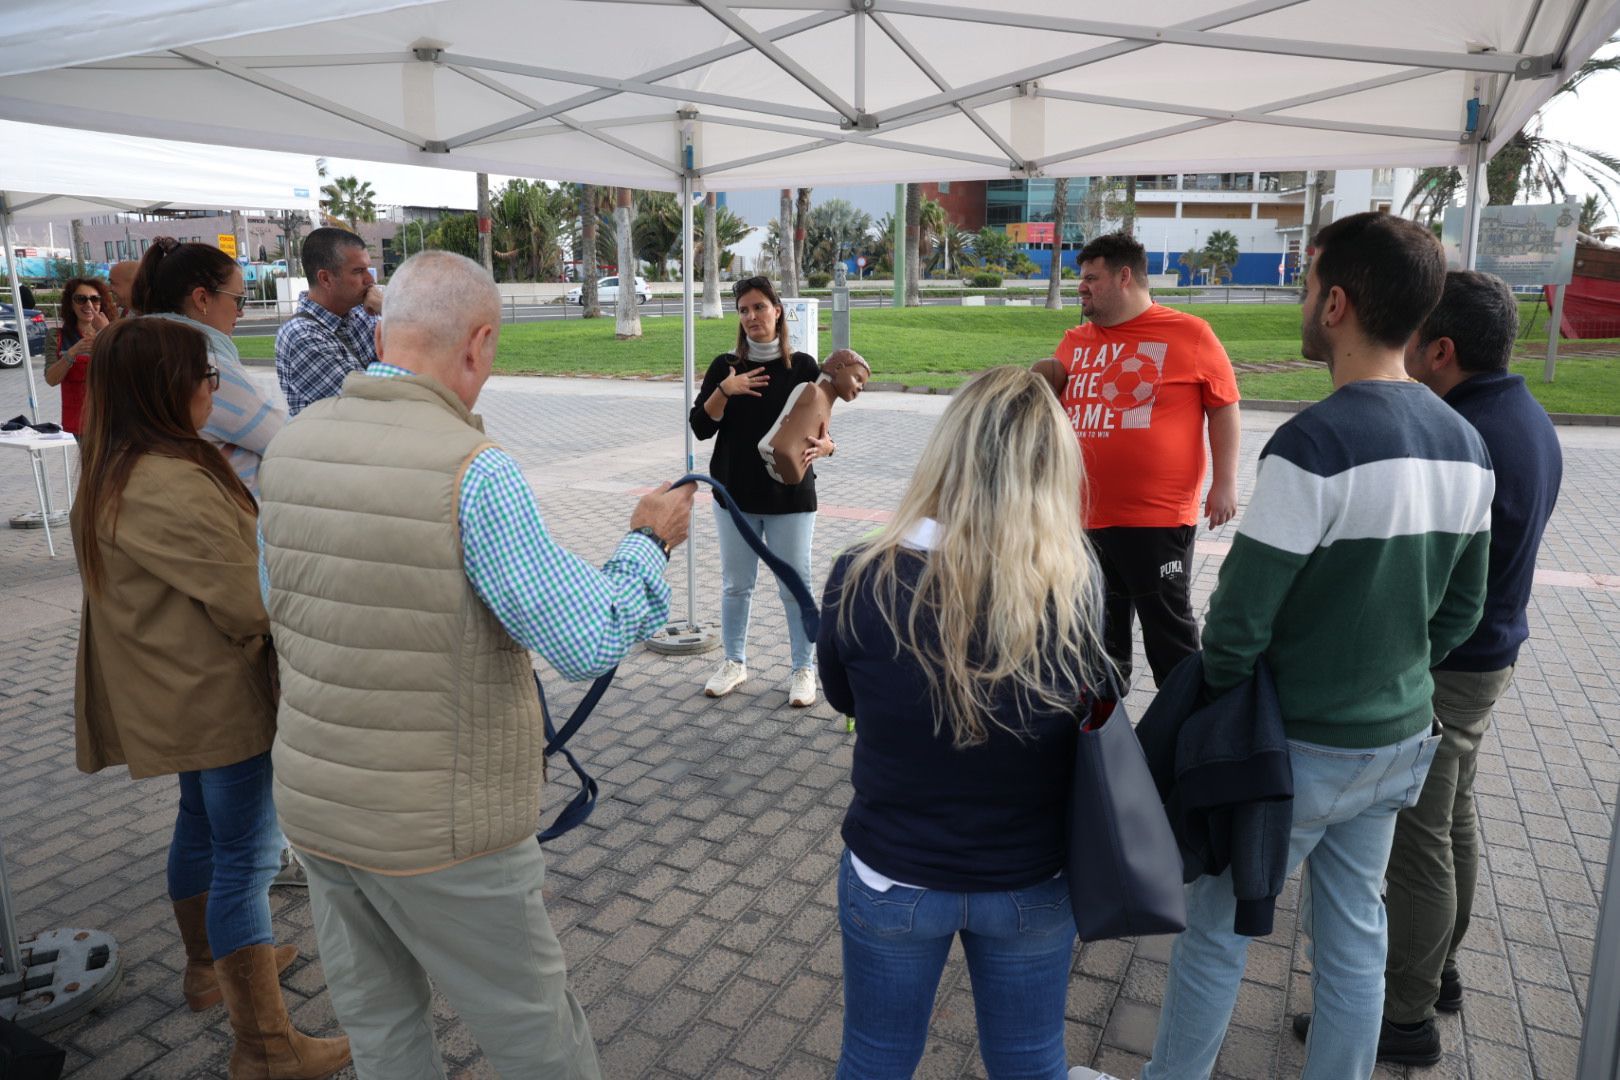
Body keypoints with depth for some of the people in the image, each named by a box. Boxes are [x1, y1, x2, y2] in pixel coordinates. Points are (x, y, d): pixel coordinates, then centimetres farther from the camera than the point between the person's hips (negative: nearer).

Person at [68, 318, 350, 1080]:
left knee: (202, 822, 25)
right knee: (246, 855, -1)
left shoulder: (112, 473, 6)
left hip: (172, 694, 10)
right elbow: (252, 606, -25)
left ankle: (209, 966, 45)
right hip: (219, 699, -10)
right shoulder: (171, 488, -27)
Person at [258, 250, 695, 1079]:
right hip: (441, 831, -6)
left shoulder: (289, 448, -2)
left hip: (312, 805, 7)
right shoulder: (471, 467, -23)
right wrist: (650, 543, -6)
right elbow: (589, 644, -22)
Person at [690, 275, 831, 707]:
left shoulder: (803, 366, -2)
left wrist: (823, 446, -23)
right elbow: (700, 427, -2)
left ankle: (803, 669, 19)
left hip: (791, 496, -2)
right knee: (736, 584, 12)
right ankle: (734, 662, 29)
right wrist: (724, 390, -18)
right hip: (735, 494, 2)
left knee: (795, 586, 4)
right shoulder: (725, 366, 3)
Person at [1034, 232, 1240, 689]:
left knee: (1169, 632, 6)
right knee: (1099, 632, 19)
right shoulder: (1076, 340, 10)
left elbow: (1224, 406, -3)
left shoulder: (1190, 334, -5)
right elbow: (1052, 392, 24)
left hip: (1158, 518, -5)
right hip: (1086, 515, 6)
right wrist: (1044, 374, 1)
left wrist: (1224, 483, -7)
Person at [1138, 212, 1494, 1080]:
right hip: (1400, 742, 7)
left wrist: (1217, 705, -3)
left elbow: (1239, 618, -21)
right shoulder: (1466, 446, 1)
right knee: (1354, 938, 20)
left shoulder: (1315, 443, -24)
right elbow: (1460, 611, 10)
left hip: (1299, 748, -7)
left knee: (1214, 931, 11)